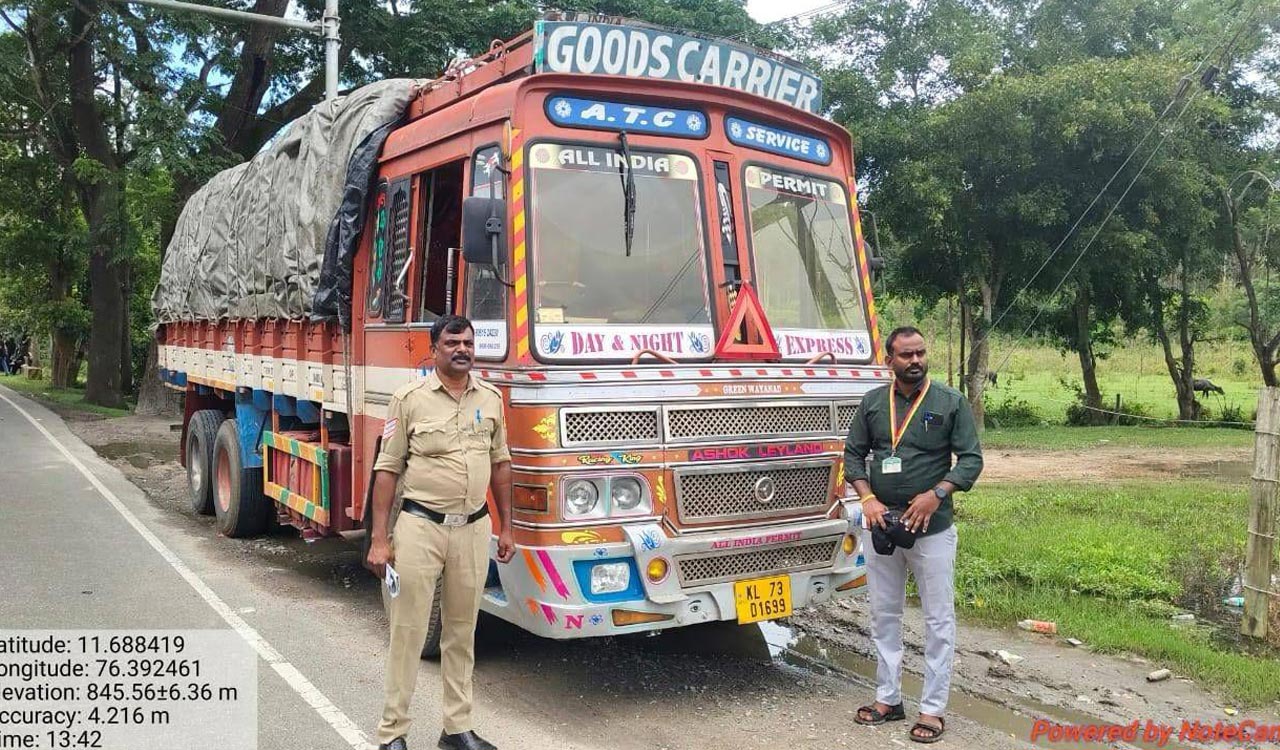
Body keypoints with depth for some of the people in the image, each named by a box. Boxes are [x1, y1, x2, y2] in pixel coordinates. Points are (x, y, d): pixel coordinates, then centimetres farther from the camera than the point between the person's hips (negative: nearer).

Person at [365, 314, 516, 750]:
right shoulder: (410, 399, -4)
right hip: (420, 526, -3)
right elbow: (387, 469, -4)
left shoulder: (490, 398, 7)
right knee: (407, 632, 2)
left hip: (473, 527, 4)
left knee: (462, 633, 12)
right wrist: (379, 539, -8)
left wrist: (505, 527, 12)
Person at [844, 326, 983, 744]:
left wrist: (936, 494, -19)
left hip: (932, 529, -3)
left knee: (938, 620, 2)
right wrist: (867, 498, -8)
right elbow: (853, 454, 7)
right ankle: (888, 699, 25)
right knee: (884, 616, 12)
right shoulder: (872, 402, 5)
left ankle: (933, 709, 12)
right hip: (881, 525, 3)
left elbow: (971, 459, -5)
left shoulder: (951, 402, -4)